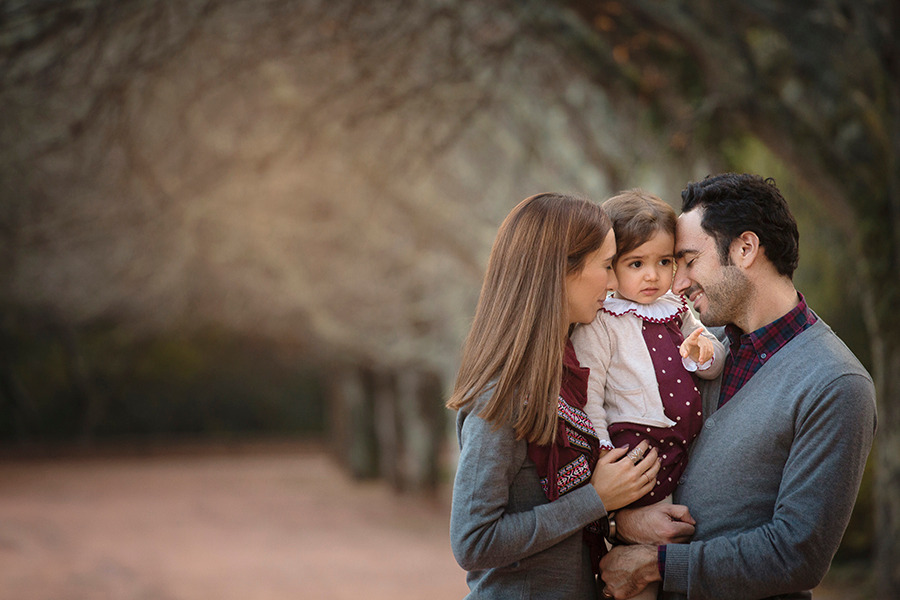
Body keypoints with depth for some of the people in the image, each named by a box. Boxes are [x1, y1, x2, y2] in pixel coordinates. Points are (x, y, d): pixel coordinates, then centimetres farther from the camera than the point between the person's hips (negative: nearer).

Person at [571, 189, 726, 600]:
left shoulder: (677, 308, 11)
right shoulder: (598, 323, -9)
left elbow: (716, 365, 18)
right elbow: (587, 399, -10)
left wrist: (704, 353, -6)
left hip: (689, 449, 7)